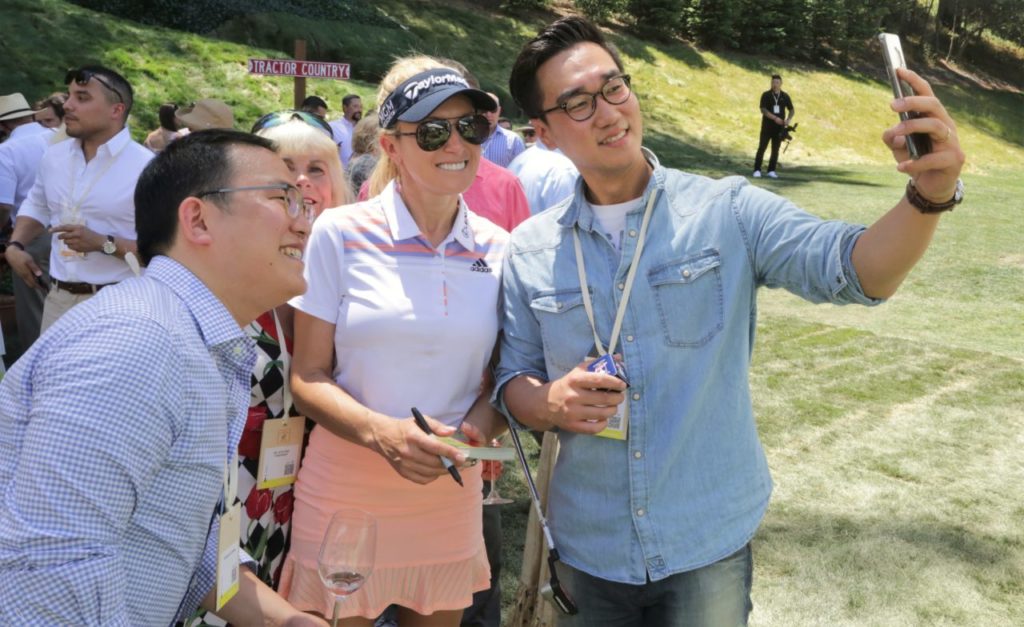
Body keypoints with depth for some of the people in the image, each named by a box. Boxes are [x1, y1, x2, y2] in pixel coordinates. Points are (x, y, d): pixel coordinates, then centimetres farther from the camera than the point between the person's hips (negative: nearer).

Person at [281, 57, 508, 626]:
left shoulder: (496, 248, 0)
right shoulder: (341, 234, -8)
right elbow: (307, 376, -6)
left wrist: (478, 426, -13)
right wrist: (381, 432, -23)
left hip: (451, 491, 3)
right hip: (346, 488, -3)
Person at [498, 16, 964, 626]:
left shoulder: (728, 213, -8)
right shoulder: (530, 251, -2)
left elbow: (858, 269, -17)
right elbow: (513, 385, 4)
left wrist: (930, 194, -36)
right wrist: (554, 402, -18)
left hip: (709, 546, -1)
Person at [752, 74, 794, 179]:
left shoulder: (785, 96, 6)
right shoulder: (766, 95, -2)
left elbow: (792, 110, 12)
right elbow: (763, 110, -12)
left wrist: (788, 119, -8)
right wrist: (775, 118, -22)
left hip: (779, 127, 2)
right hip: (767, 126, -2)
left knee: (775, 149, 4)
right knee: (761, 148, -5)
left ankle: (771, 171, 10)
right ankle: (757, 170, -1)